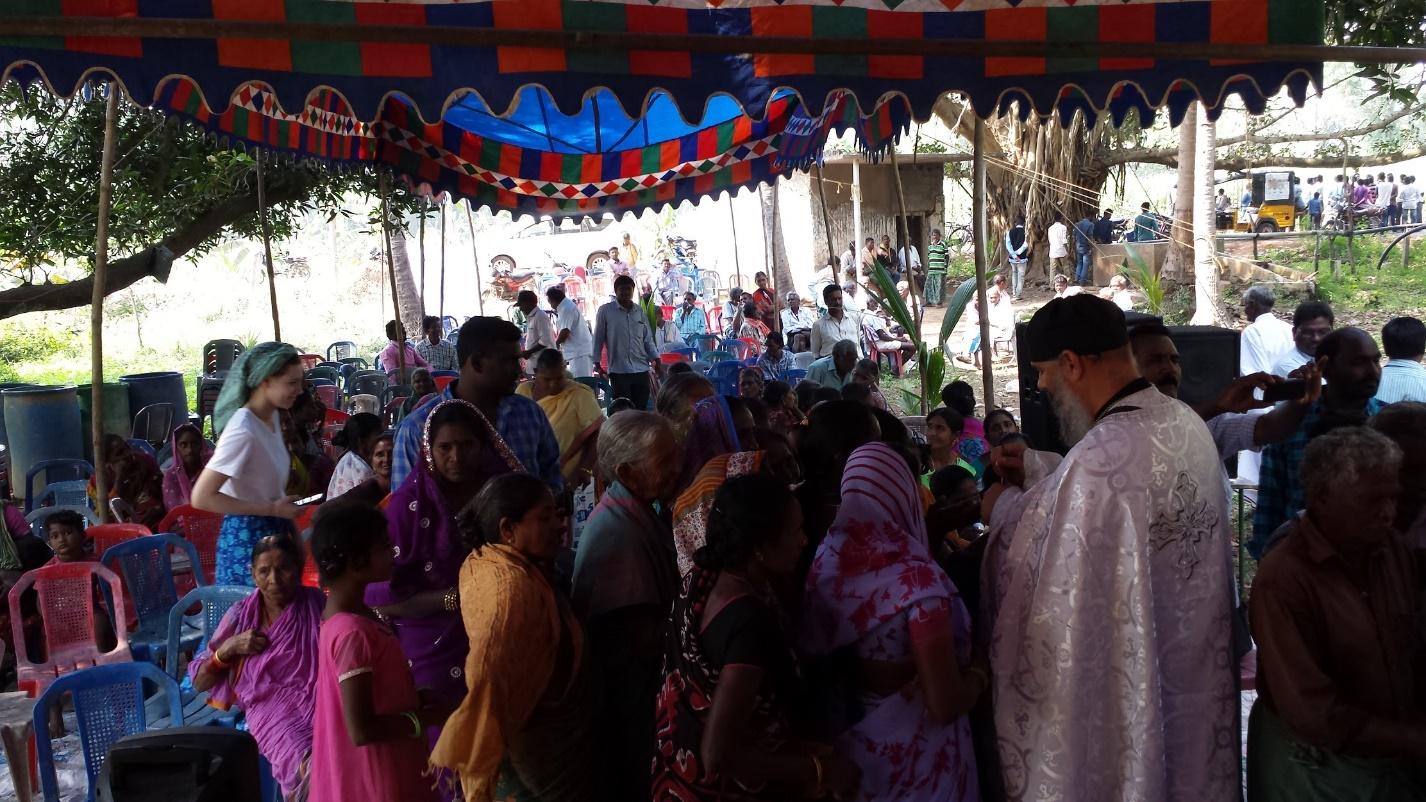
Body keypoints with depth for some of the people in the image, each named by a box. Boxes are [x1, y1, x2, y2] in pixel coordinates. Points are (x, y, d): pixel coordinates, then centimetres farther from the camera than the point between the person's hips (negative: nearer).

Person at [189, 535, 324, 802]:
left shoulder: (317, 604, 7)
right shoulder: (241, 615, 8)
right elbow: (199, 683, 11)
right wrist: (229, 647, -4)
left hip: (320, 700, 1)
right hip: (271, 706, -1)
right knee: (311, 766, -32)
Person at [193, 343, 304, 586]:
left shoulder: (272, 416, 6)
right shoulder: (243, 431, -21)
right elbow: (202, 497, -23)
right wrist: (272, 509, -20)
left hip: (274, 534, 8)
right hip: (248, 541, -8)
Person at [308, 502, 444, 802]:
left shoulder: (355, 616, 3)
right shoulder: (354, 633, -26)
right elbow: (362, 729, -26)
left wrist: (419, 698, 2)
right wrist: (431, 716, -16)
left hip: (379, 776, 9)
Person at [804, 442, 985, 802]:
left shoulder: (827, 559, -11)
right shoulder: (917, 580, -29)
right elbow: (944, 704, -26)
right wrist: (979, 671, -8)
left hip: (850, 734, 5)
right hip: (912, 748, -5)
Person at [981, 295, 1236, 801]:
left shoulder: (1103, 454, -30)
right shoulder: (1185, 422, 0)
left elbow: (1040, 565, -20)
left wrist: (1005, 506, -1)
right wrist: (1037, 473, 15)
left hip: (1131, 685, -8)